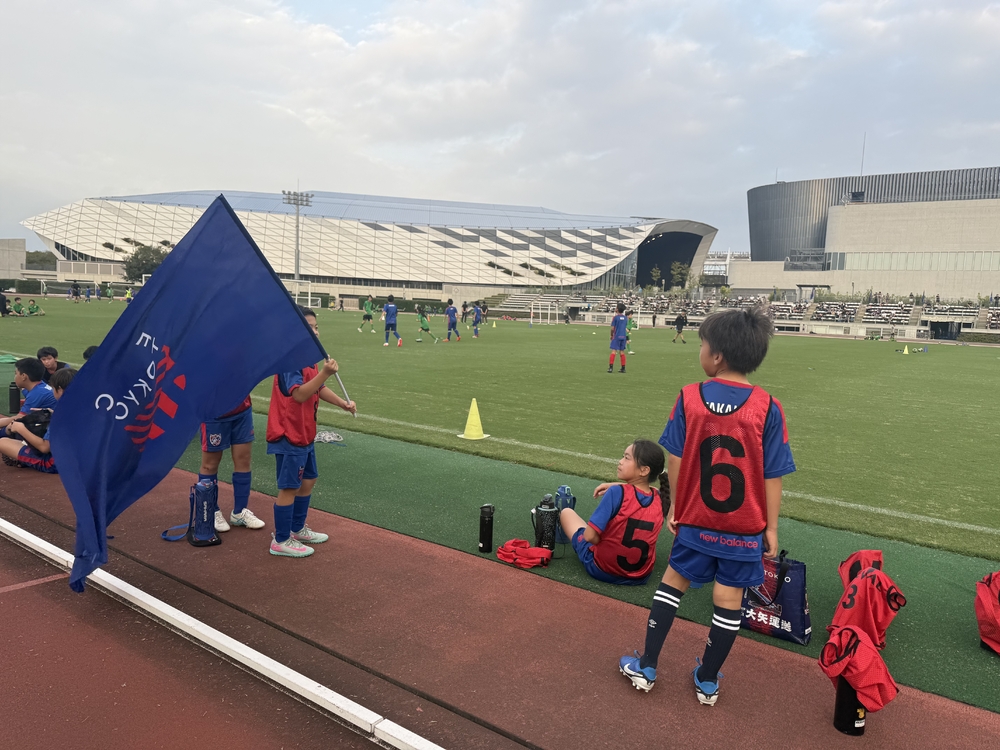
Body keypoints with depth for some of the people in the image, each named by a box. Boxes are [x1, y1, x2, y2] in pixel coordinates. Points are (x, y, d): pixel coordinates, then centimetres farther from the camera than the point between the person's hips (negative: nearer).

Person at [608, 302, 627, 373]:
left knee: (613, 351, -6)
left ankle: (611, 367, -12)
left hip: (616, 336, -5)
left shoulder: (615, 317, -9)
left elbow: (612, 328, -10)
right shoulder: (625, 318, 8)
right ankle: (623, 368, 10)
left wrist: (611, 335, 6)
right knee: (622, 352, 9)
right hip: (623, 336, 5)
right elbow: (625, 327, 12)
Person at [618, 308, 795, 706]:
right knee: (728, 597, 12)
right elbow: (772, 476, -9)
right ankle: (708, 681, 28)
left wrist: (674, 508, 7)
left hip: (695, 520, 1)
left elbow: (675, 460, -6)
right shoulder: (767, 408, -13)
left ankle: (646, 667, 24)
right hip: (745, 528, 0)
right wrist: (771, 528, 2)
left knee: (674, 579, 17)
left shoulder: (689, 398, -11)